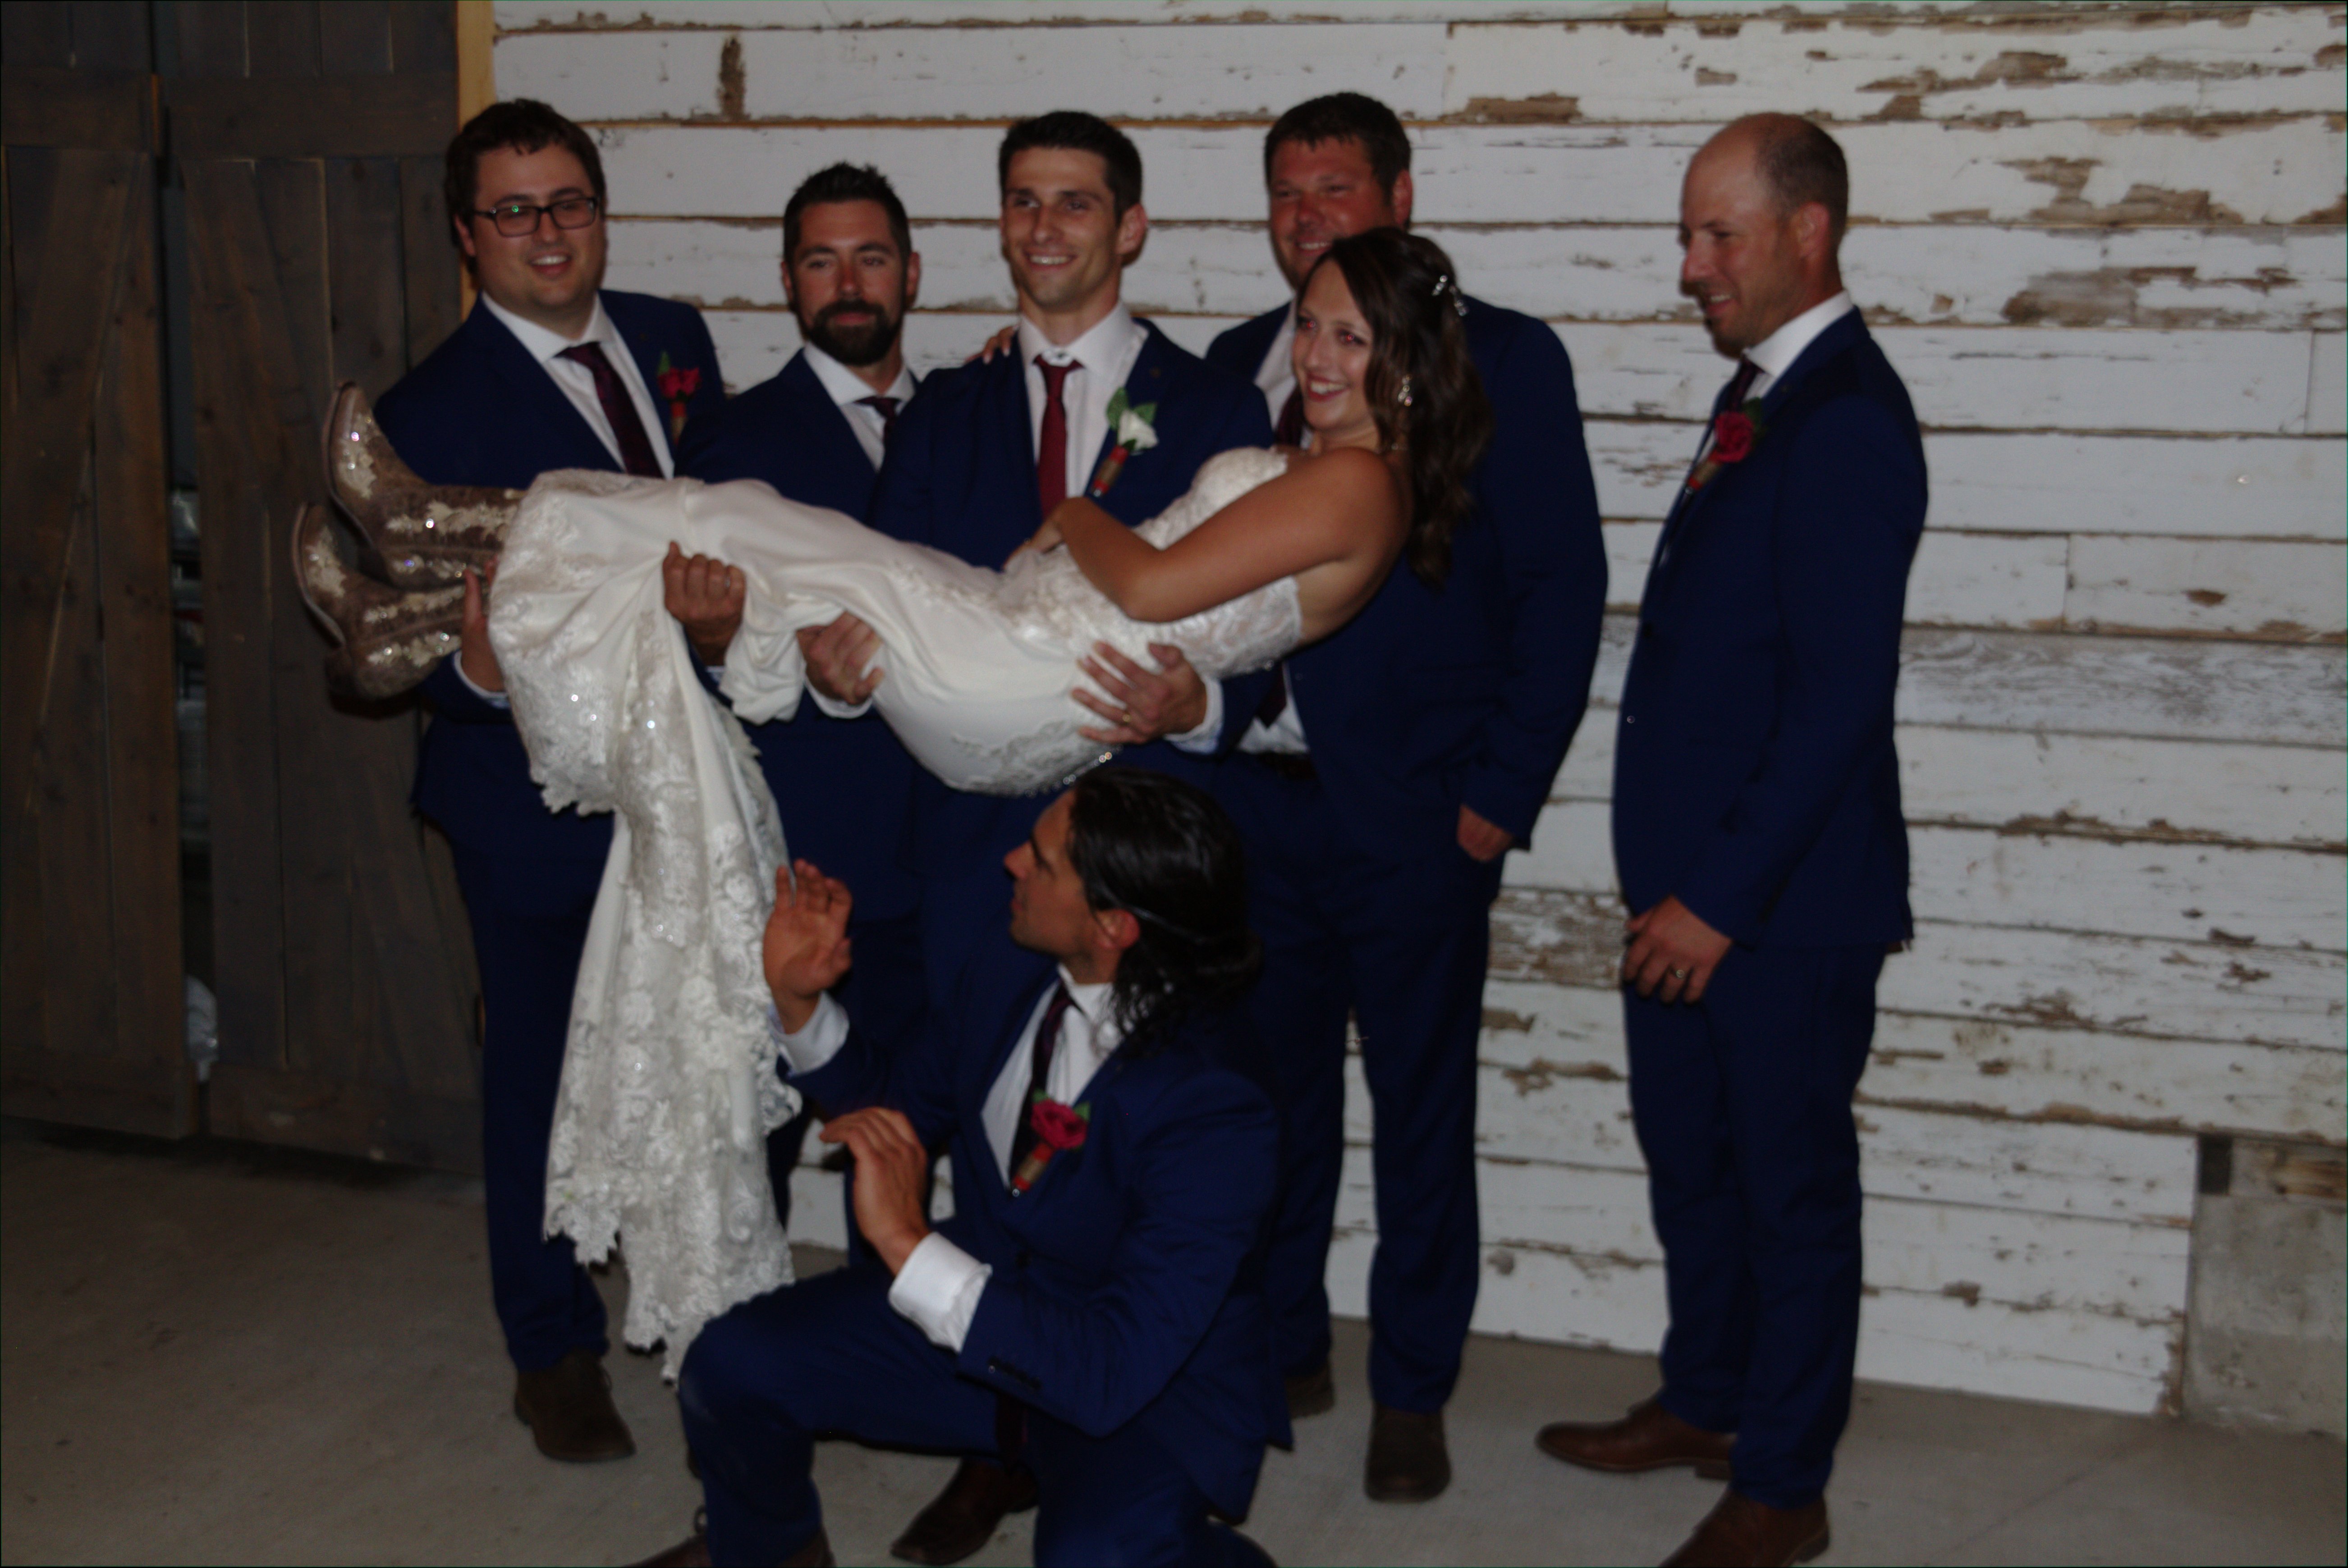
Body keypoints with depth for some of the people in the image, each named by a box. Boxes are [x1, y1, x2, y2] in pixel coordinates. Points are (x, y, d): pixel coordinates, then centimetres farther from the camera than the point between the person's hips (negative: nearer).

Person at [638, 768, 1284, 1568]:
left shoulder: (1217, 1117, -32)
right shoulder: (1010, 974, -10)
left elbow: (1116, 1372, -38)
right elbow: (905, 1106, 11)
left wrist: (909, 1246, -40)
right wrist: (799, 999, -5)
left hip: (1157, 1390, -6)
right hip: (978, 1302, 6)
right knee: (731, 1362, -7)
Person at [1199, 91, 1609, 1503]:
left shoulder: (1502, 358, -2)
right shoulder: (1236, 365, 11)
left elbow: (1563, 586, -5)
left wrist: (1500, 794, -10)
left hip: (1413, 813, -4)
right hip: (1253, 803, 4)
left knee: (1422, 1109, 7)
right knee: (1272, 1094, 13)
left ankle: (1413, 1393, 23)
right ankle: (1282, 1352, 31)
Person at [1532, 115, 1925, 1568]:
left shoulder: (1846, 418, -18)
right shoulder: (1761, 396, 11)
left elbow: (1843, 692, -23)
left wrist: (1724, 892, -20)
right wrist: (1674, 878, 14)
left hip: (1783, 895, -9)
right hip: (1696, 876, 9)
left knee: (1790, 1182, 6)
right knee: (1688, 1152, 21)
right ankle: (1705, 1403, 40)